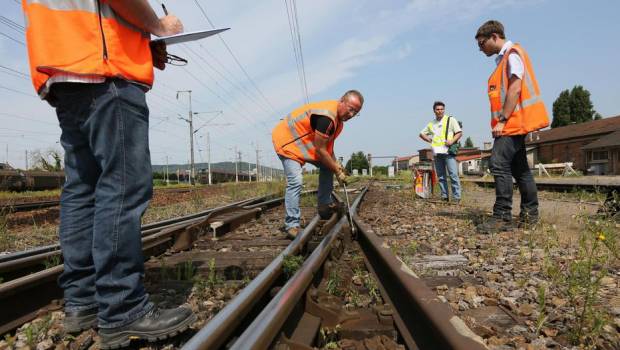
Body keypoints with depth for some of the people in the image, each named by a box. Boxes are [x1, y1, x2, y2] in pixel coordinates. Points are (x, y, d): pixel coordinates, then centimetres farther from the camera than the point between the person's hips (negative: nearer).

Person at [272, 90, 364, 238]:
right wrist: (338, 171, -17)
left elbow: (328, 146, 9)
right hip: (286, 140, -10)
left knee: (327, 167, 7)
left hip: (306, 143, 10)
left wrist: (336, 165, -3)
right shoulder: (326, 116, -31)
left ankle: (324, 206, 15)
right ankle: (292, 226, -14)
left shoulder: (339, 117, 2)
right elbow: (320, 150, -27)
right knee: (295, 182, -21)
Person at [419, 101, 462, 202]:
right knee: (441, 176, 5)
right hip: (437, 153, 5)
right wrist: (430, 140, 11)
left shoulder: (450, 120, 8)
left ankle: (456, 197, -8)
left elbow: (459, 132, 3)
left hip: (448, 151, -4)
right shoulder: (431, 124, 19)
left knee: (453, 174, -10)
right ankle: (444, 196, 10)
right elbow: (422, 134, 27)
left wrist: (452, 141, -13)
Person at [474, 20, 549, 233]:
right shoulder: (504, 58, 21)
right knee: (519, 168, 12)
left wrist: (502, 120, -20)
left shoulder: (513, 53, -7)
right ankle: (529, 214, 20)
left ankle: (503, 217, -15)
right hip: (512, 124, 10)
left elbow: (515, 89, -17)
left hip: (513, 122, -10)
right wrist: (501, 121, 12)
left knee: (499, 164, -16)